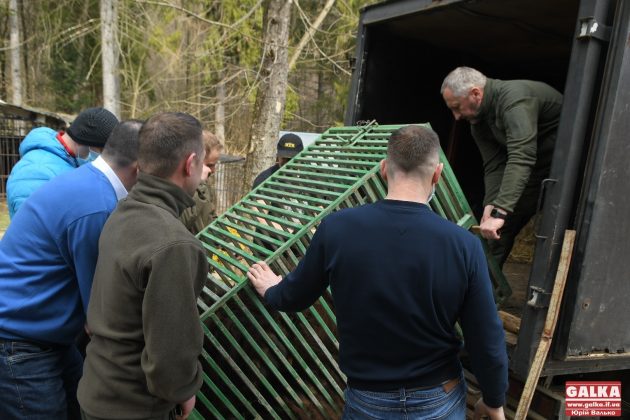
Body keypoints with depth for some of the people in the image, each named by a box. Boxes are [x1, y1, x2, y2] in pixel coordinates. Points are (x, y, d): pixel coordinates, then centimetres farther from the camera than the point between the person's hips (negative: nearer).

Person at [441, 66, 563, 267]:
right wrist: (490, 206, -25)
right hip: (532, 166, 8)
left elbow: (521, 158, -42)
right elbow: (494, 166, -9)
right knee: (498, 230, 5)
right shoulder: (478, 120, -3)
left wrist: (499, 212, -48)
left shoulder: (514, 98, -31)